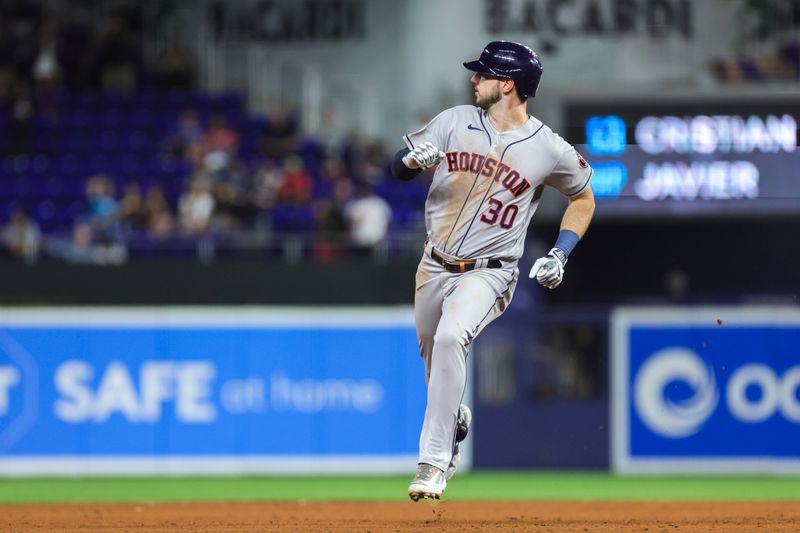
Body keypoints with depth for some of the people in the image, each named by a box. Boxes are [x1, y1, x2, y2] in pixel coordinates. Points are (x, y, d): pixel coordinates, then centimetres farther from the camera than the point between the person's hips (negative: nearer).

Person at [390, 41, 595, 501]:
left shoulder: (549, 149, -9)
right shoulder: (455, 122, -2)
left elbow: (584, 197, 8)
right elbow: (397, 169, 2)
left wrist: (561, 254, -4)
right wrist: (413, 159, -22)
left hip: (489, 272, -5)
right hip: (435, 267, 5)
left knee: (450, 337, -30)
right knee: (435, 355, 17)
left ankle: (435, 463, -29)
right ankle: (455, 423, 50)